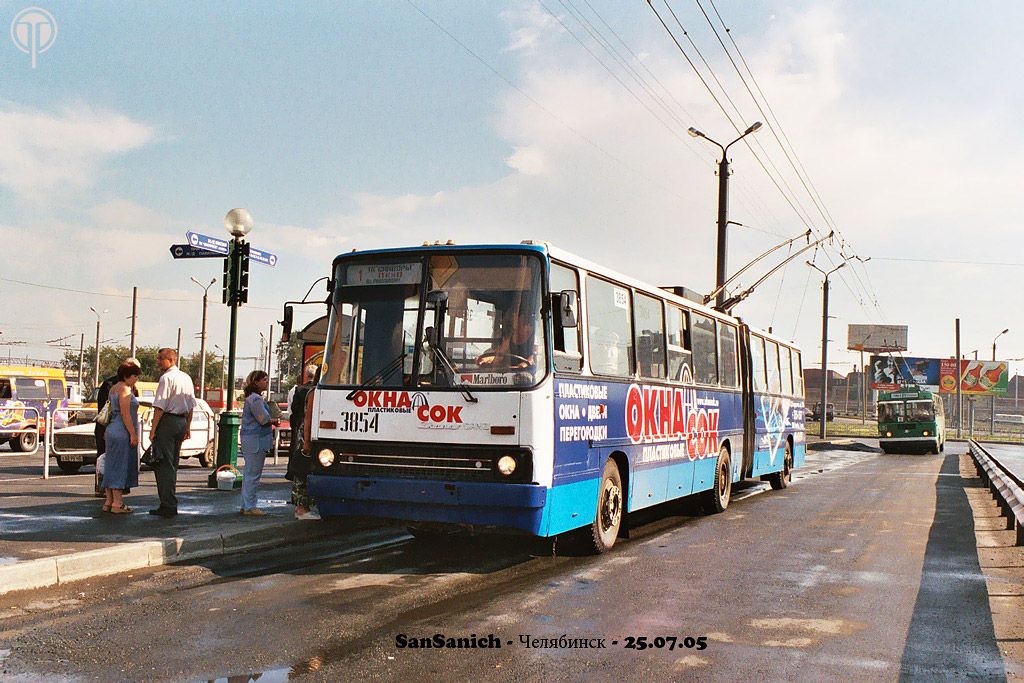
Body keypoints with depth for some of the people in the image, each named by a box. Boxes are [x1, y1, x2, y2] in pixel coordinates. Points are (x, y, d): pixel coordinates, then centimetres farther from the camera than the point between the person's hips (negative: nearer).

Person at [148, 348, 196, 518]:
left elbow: (160, 406, -17)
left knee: (164, 465, -4)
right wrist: (188, 427, 22)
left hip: (167, 421, -8)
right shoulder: (187, 378, 14)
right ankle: (170, 504, 19)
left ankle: (168, 506, -5)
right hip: (181, 422, 8)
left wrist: (153, 428, -14)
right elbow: (191, 406, 18)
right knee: (172, 465, 15)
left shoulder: (167, 378, -13)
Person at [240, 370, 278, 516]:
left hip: (250, 440, 11)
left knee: (249, 474, 14)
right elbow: (263, 419, -19)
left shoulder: (253, 398, 19)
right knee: (253, 474, -6)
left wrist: (271, 422, 8)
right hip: (255, 440, -11)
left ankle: (246, 506, 19)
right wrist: (275, 421, -1)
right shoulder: (255, 399, -15)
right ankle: (250, 507, -3)